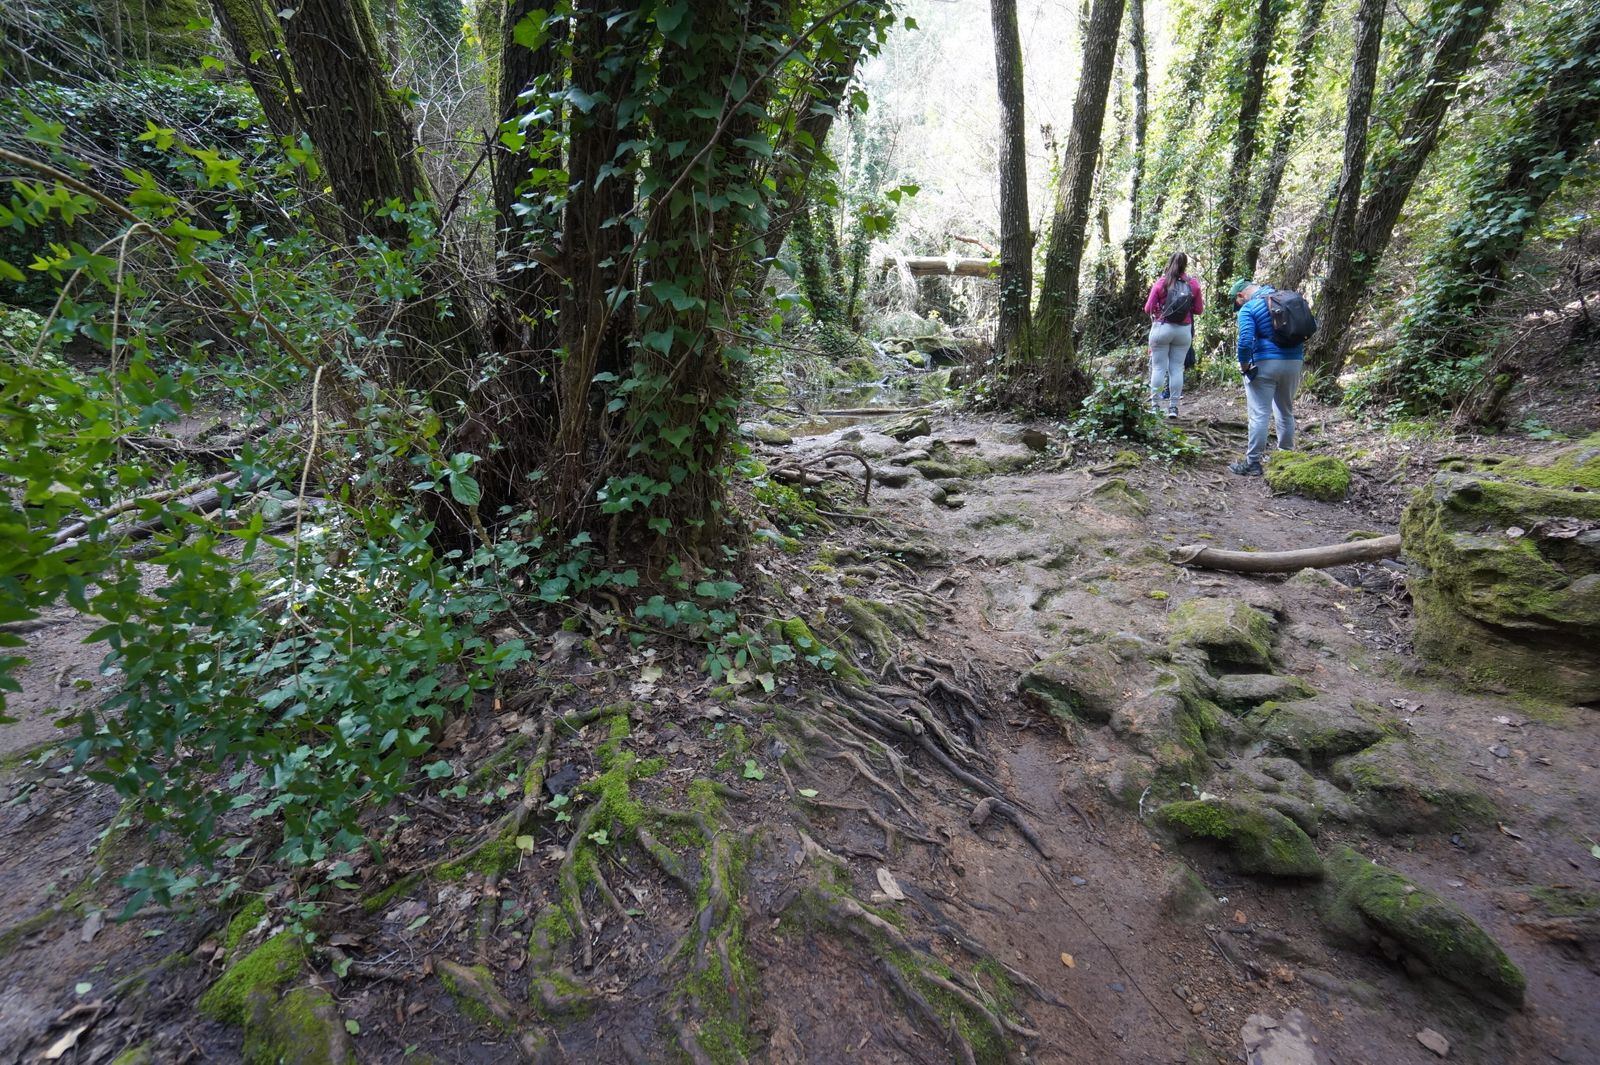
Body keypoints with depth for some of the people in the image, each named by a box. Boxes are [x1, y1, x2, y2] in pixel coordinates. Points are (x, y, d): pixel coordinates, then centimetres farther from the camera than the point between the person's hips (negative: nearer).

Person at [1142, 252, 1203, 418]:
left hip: (1161, 328, -2)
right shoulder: (1193, 284, 2)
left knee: (1158, 367, 2)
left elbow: (1148, 309, -1)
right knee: (1177, 368, 4)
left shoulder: (1161, 282, -4)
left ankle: (1155, 405, 1)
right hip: (1184, 330, 2)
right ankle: (1173, 407, 4)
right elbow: (1198, 309, 9)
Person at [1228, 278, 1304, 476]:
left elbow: (1245, 341, -20)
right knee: (1286, 412, 17)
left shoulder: (1248, 308, -8)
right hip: (1294, 362, 6)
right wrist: (1300, 357, 21)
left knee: (1259, 414, -3)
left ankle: (1253, 463, -2)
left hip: (1265, 364, -6)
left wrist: (1243, 366, -8)